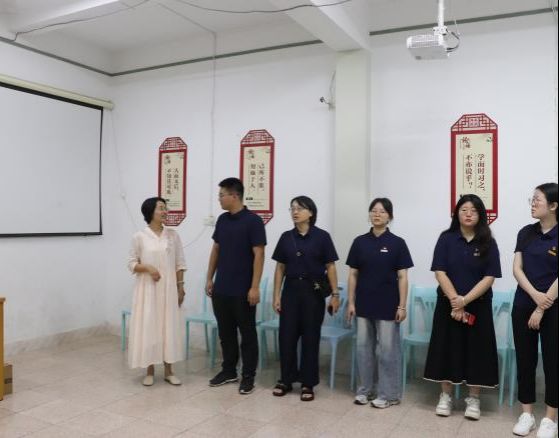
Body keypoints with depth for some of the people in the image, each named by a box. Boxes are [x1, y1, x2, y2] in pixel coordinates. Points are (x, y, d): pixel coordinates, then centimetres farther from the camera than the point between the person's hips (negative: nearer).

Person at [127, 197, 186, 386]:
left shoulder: (173, 235, 2)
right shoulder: (139, 237, -4)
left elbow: (180, 263, 5)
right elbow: (131, 264, 0)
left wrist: (181, 286, 2)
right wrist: (147, 267, -18)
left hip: (168, 289, 2)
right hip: (147, 289, -2)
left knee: (169, 326, 6)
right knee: (148, 327, 3)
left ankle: (168, 371, 19)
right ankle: (150, 371, 18)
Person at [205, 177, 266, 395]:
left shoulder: (253, 220, -12)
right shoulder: (222, 220, 9)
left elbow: (259, 255, -14)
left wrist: (255, 287, -18)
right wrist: (209, 278, 12)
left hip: (243, 291, -7)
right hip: (221, 289, 7)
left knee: (247, 334, 5)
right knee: (226, 333, 15)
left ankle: (248, 376, 15)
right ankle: (228, 370, 28)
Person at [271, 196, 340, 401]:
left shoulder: (322, 237, -5)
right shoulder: (286, 237, 4)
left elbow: (330, 267, -3)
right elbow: (280, 267, 6)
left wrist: (335, 294, -7)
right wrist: (276, 295, 2)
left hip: (314, 291, -3)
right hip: (291, 290, 3)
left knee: (310, 337, 5)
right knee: (287, 335, 5)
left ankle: (307, 383, 17)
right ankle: (286, 380, 21)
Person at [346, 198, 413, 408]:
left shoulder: (397, 243, -5)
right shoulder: (360, 242, 3)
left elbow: (402, 277, -5)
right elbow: (353, 274, 5)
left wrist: (402, 306, -9)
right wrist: (351, 302, 1)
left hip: (388, 305, -3)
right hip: (364, 304, 3)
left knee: (388, 349, 4)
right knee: (364, 347, 11)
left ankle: (388, 394, 17)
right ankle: (365, 389, 25)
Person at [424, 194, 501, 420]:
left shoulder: (488, 243, -1)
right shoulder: (446, 239, -1)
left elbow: (489, 277, -8)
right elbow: (440, 272, -7)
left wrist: (465, 300, -18)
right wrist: (454, 300, -16)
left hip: (478, 306, 0)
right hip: (448, 304, 0)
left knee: (476, 350, 5)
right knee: (447, 348, 6)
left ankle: (473, 399, 21)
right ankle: (445, 396, 20)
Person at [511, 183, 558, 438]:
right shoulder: (526, 233, 4)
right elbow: (517, 269, 0)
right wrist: (535, 295, -14)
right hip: (523, 306, 4)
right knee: (525, 360, 9)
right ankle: (526, 414, 21)